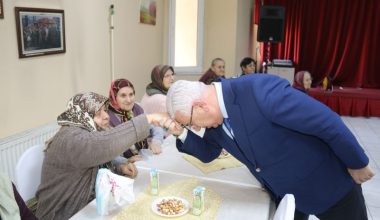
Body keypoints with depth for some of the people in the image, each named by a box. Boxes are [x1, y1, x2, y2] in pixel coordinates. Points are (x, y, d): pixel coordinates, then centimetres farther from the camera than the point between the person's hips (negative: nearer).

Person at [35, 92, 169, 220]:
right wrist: (148, 119, -40)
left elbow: (101, 160, 15)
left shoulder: (87, 131, 3)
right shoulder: (71, 138, -26)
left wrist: (120, 166, -8)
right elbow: (105, 144, -42)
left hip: (88, 206, 8)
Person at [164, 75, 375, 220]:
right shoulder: (215, 114, -8)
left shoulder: (261, 91, -35)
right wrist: (182, 133, -9)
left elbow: (329, 122, -28)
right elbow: (207, 153, 9)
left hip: (329, 185, -6)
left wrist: (357, 163, -14)